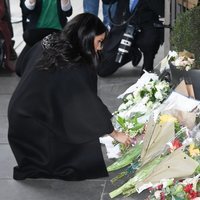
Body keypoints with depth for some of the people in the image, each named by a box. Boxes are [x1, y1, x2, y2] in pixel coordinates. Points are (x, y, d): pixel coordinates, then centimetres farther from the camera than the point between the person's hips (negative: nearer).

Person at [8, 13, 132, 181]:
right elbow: (89, 106, -17)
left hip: (21, 114, 8)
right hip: (33, 127, -8)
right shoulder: (74, 70, -26)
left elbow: (21, 66, 13)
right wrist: (115, 133, -4)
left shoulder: (48, 44, -4)